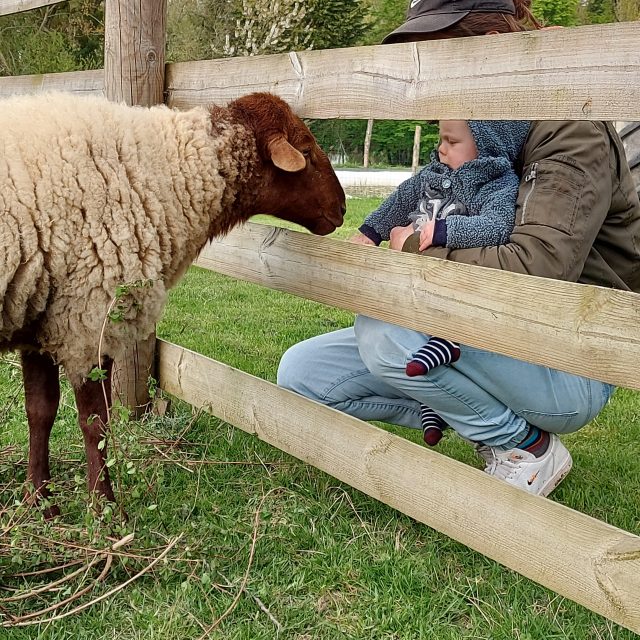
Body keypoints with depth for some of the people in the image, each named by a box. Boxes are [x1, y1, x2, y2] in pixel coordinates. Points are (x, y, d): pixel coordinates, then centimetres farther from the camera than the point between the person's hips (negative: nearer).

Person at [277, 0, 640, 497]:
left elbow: (537, 270, -30)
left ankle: (528, 449, -10)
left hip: (566, 368, -7)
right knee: (301, 371, -2)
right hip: (492, 335, 8)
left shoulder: (573, 131, -16)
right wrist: (372, 241, -5)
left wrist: (415, 250, -17)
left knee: (384, 322, -32)